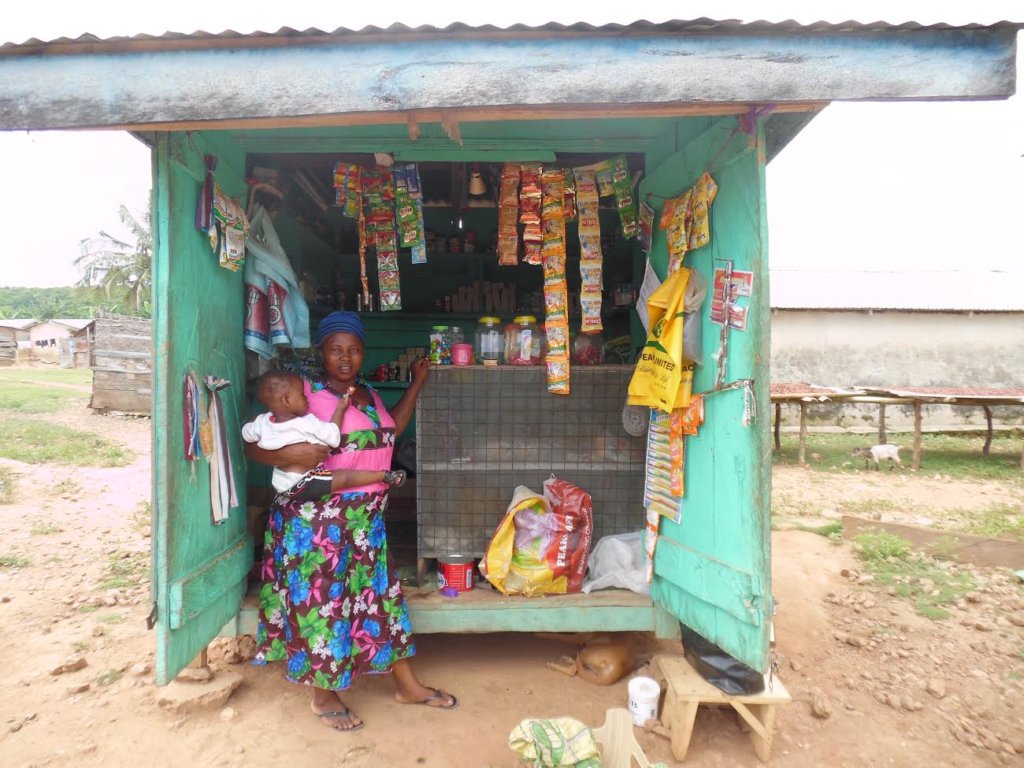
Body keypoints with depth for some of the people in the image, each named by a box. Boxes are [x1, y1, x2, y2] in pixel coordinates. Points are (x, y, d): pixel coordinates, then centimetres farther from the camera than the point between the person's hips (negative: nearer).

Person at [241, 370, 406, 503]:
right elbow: (334, 438, -18)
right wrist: (340, 409, -9)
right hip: (301, 485, -9)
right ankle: (385, 475, -17)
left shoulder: (262, 422, -4)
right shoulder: (307, 424, -23)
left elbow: (246, 434, 14)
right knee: (345, 477, -14)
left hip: (280, 484, 9)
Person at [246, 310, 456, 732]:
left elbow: (391, 429, 27)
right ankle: (324, 696, 26)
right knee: (323, 598, 4)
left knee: (380, 592, 13)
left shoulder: (369, 395, 10)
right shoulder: (303, 394, -11)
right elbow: (254, 444, -11)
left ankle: (407, 684, 27)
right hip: (317, 518, -7)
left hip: (366, 518, 7)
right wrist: (289, 454, -31)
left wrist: (416, 383, 24)